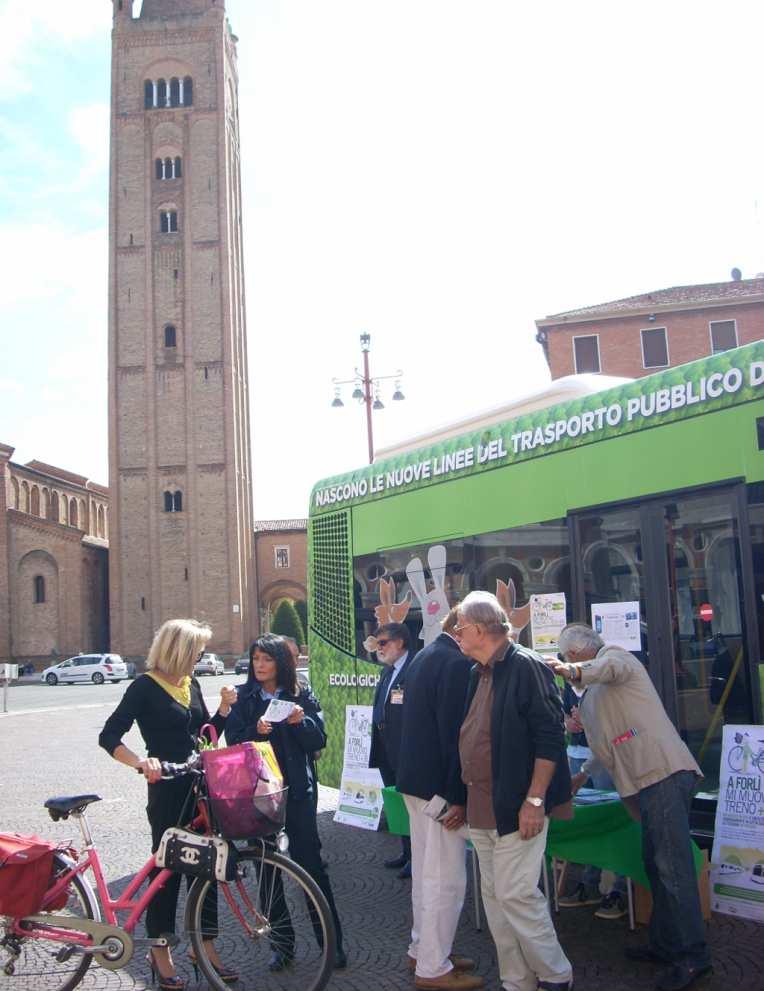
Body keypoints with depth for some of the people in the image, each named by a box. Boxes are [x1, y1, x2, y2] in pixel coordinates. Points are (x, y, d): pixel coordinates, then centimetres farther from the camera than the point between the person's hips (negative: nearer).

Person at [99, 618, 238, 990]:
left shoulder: (191, 685, 9)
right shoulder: (145, 687, -11)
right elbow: (109, 737, -16)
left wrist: (225, 706, -1)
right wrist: (141, 762, -32)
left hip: (200, 785, 6)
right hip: (167, 790, -6)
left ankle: (205, 946, 22)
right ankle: (160, 952, 21)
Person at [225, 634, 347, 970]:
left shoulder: (301, 695, 1)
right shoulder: (243, 697, 3)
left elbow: (319, 741, -1)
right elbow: (233, 741, -3)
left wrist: (301, 722, -19)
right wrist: (255, 731, -22)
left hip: (297, 790, -1)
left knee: (311, 863, 1)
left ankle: (333, 942, 12)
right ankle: (281, 944, 21)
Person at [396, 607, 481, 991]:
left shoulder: (424, 656, 10)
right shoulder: (458, 664, -20)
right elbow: (456, 734, -22)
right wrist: (459, 798, -17)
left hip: (416, 778, 10)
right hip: (438, 784, -10)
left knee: (425, 872, 20)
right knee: (446, 879, 1)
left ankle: (423, 948, 32)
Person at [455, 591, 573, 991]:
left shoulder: (526, 667, -12)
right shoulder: (478, 674, 13)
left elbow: (550, 737, -17)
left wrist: (535, 800, -20)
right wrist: (463, 799, 19)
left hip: (517, 807, -8)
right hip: (481, 808, 9)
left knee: (516, 894, -5)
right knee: (495, 897, 12)